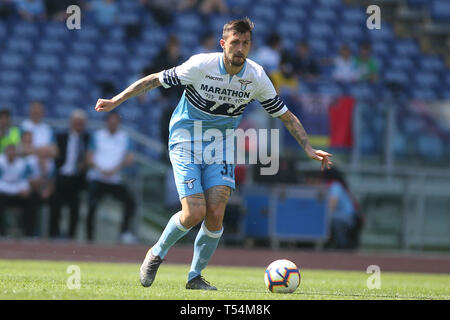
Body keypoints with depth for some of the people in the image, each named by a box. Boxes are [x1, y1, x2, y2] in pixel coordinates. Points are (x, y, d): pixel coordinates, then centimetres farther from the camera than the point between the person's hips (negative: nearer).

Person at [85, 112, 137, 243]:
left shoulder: (125, 138, 9)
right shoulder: (97, 135, 6)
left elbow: (130, 158, -2)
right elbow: (90, 158, 2)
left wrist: (115, 169, -17)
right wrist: (101, 170, -15)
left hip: (115, 180, 2)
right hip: (97, 179, -2)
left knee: (130, 201, -15)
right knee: (92, 206, -14)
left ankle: (125, 232, -6)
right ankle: (89, 238, -7)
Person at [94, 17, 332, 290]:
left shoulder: (257, 77, -7)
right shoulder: (201, 66, -18)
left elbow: (286, 115, 5)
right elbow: (154, 80, -8)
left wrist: (308, 148, -1)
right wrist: (115, 101, -9)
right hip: (186, 142, -3)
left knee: (216, 214, -13)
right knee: (195, 213, -16)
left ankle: (195, 276, 8)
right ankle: (157, 253, 13)